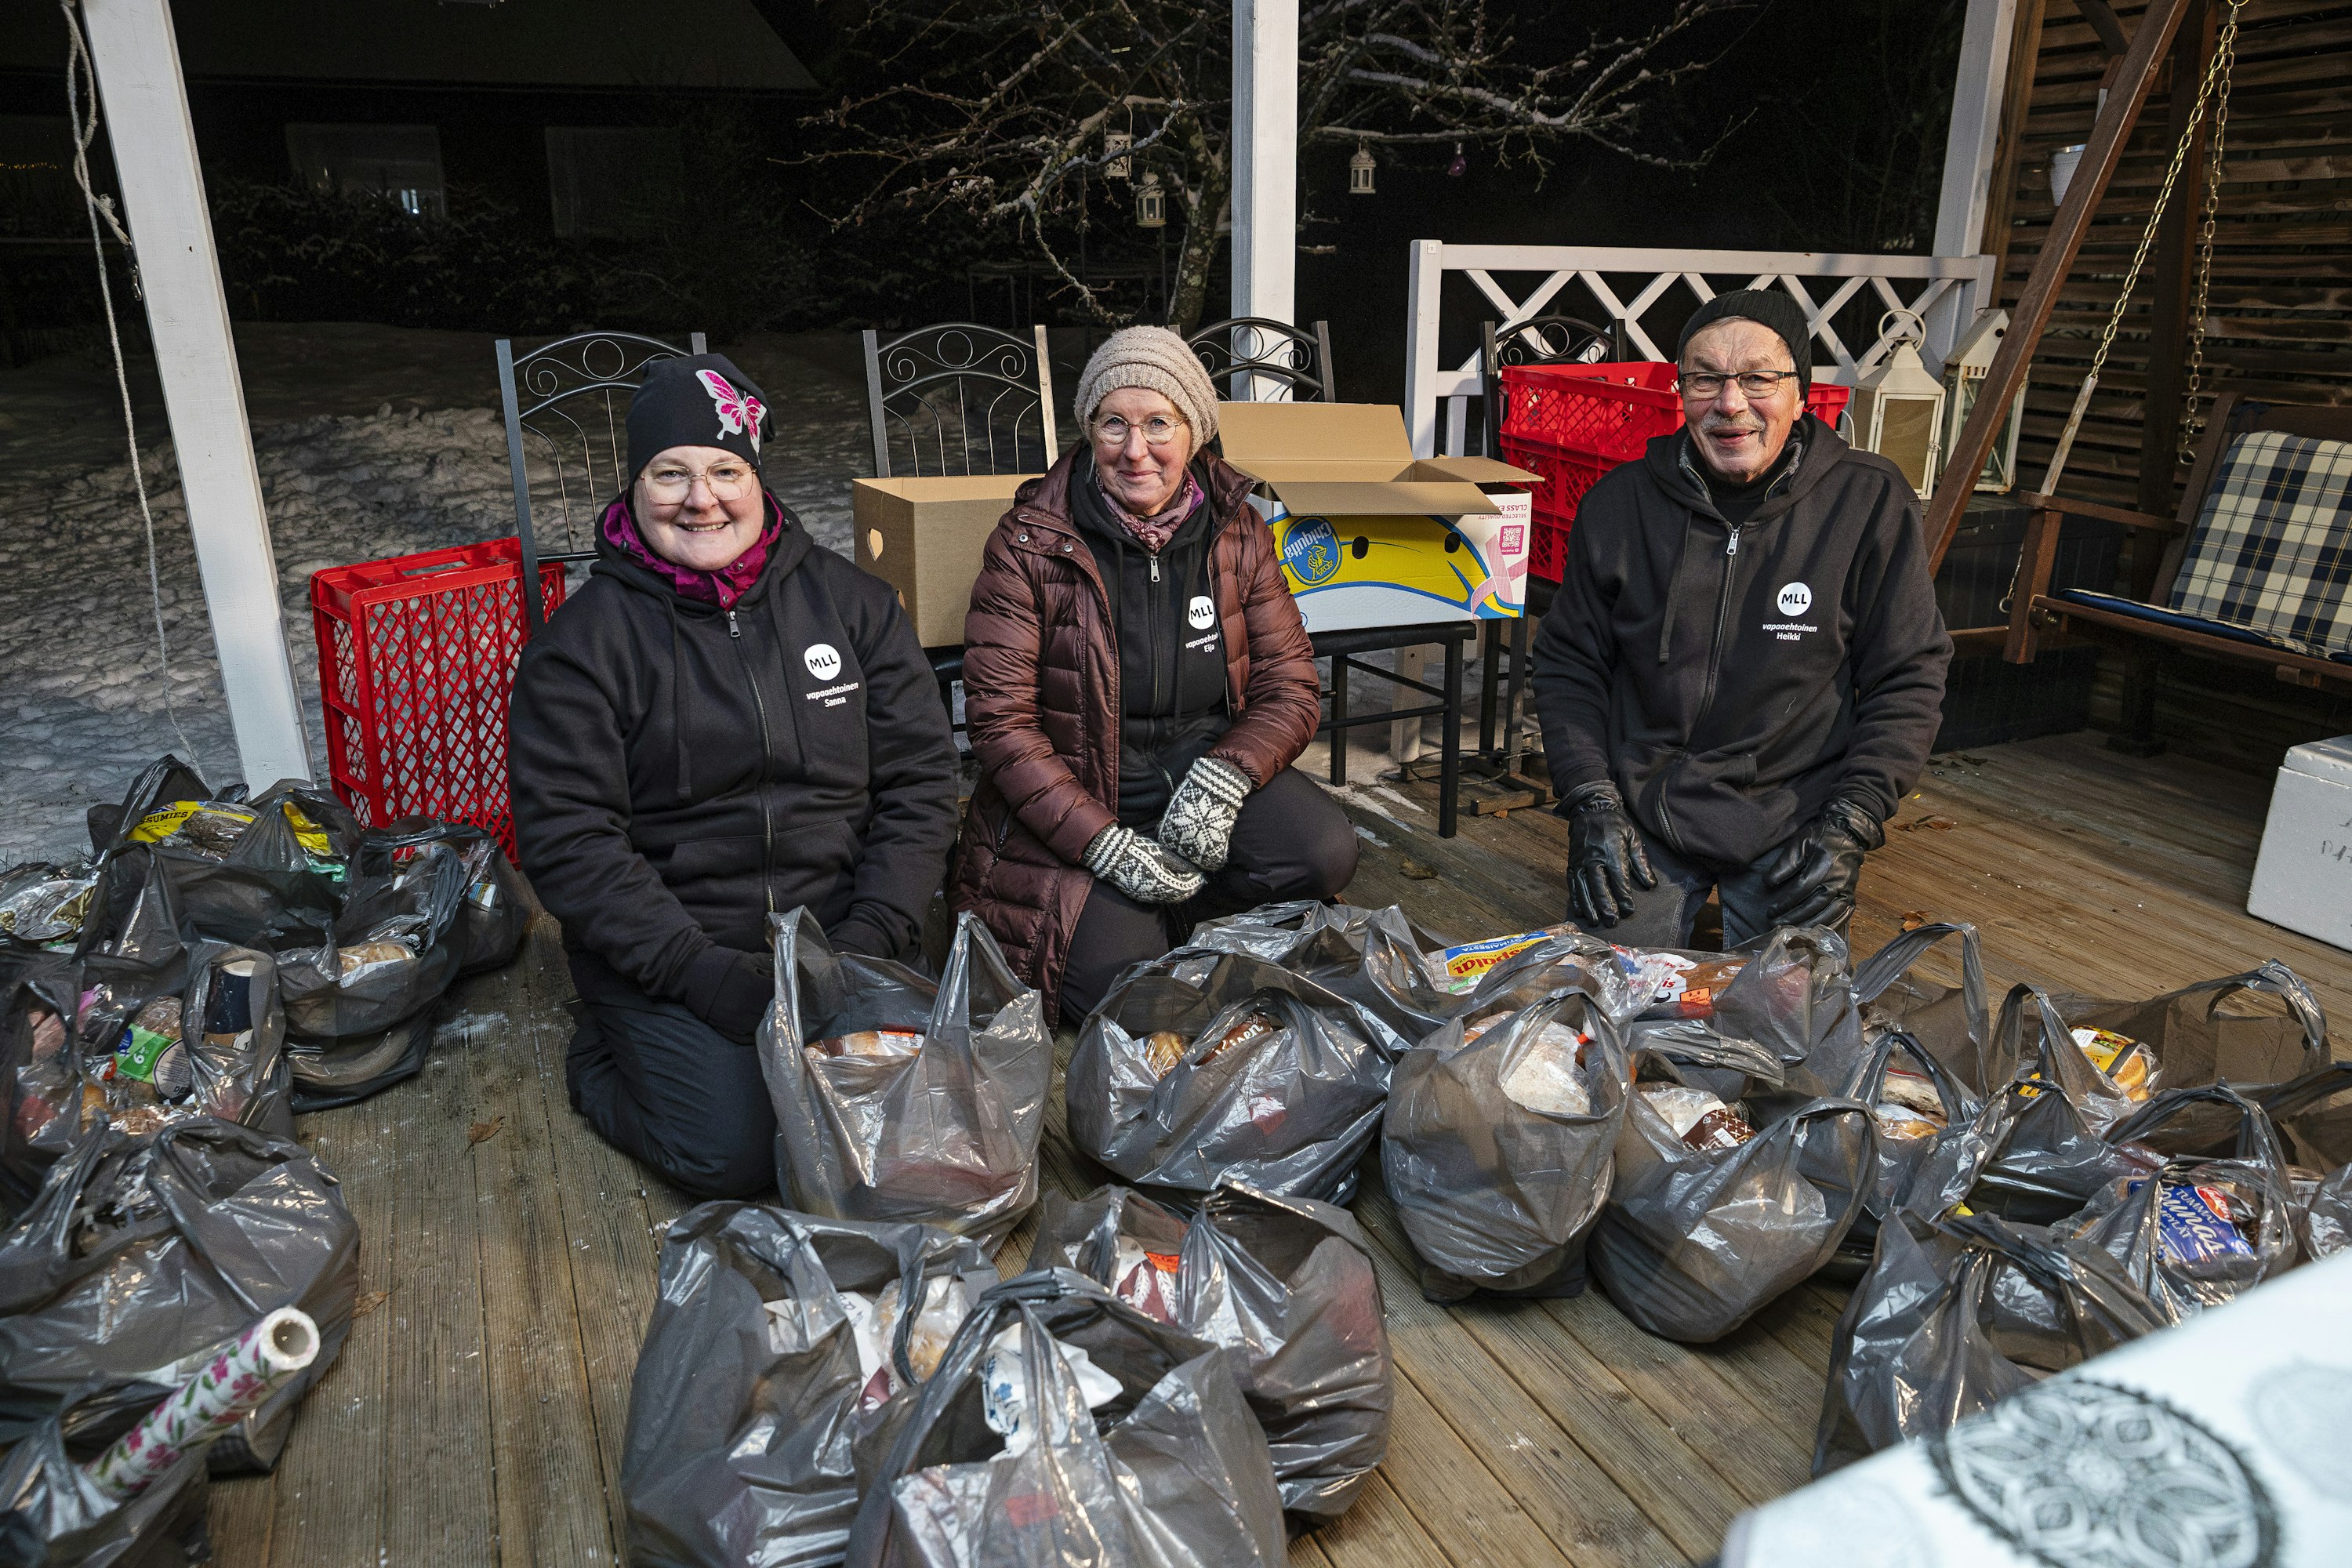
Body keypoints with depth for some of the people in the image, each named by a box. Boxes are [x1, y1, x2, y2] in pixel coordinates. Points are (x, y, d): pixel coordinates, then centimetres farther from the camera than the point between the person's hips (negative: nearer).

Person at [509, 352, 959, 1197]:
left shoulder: (852, 602, 4)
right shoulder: (583, 641, -4)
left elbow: (921, 777, 2)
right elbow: (566, 841, -9)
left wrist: (868, 936, -10)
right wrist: (705, 973, -18)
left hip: (842, 933, 3)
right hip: (666, 959, -2)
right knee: (738, 1150, -19)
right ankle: (604, 1060, 12)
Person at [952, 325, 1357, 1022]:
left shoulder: (1237, 532, 0)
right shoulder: (1031, 542, -9)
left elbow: (1291, 685, 1)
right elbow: (1000, 719, -12)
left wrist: (1222, 778, -21)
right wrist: (1105, 845, -22)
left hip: (1203, 768, 3)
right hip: (1075, 795, -3)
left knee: (1325, 852, -23)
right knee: (1113, 974, -23)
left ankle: (1157, 914, -2)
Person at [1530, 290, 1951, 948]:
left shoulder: (1871, 501, -7)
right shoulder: (1618, 503, -3)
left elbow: (1908, 682, -2)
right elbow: (1567, 663, 4)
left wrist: (1850, 827, -11)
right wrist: (1591, 803, -7)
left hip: (1794, 817, -1)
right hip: (1641, 812, 1)